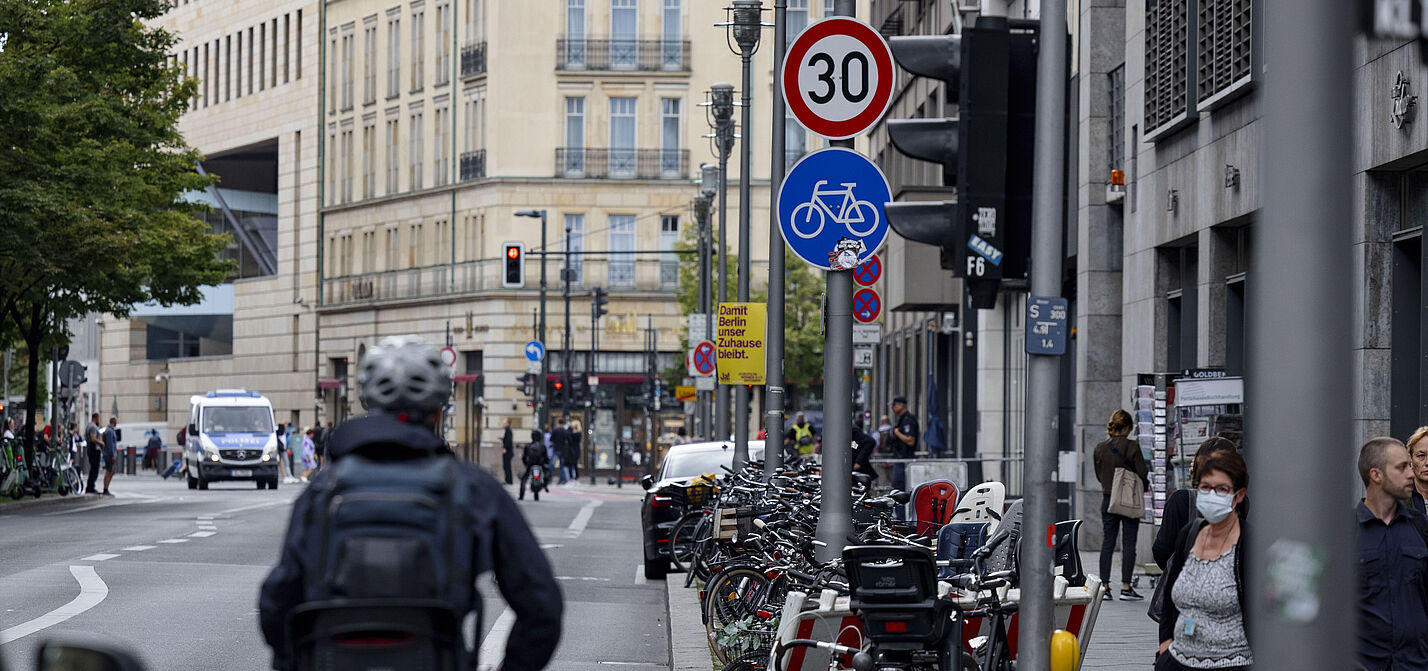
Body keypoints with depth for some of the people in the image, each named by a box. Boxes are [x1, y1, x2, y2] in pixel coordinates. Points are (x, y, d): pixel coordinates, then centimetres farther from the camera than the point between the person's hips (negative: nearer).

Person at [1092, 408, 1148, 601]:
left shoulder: (1099, 449, 1)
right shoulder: (1132, 448, -12)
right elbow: (1143, 474, -10)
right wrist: (1144, 487, 10)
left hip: (1108, 500, 4)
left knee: (1107, 544, 9)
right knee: (1128, 544, 2)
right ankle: (1126, 588, 1)